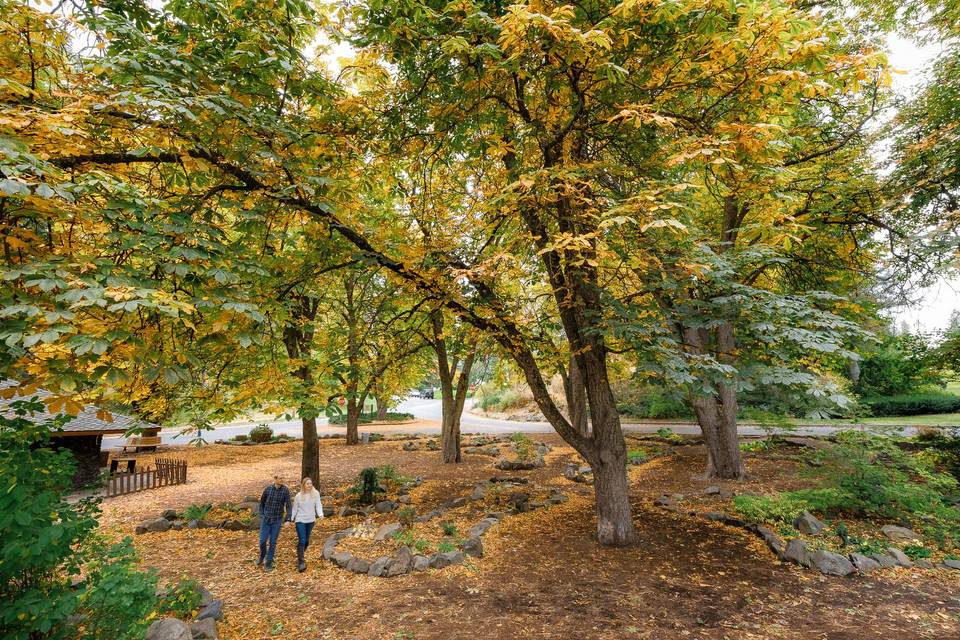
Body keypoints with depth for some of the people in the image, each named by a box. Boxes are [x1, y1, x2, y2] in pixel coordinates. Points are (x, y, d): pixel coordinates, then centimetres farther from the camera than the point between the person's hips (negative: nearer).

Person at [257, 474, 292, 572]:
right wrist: (261, 515, 6)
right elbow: (262, 502, 9)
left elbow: (288, 506, -11)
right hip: (266, 519, 1)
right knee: (263, 541, 4)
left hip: (277, 520, -1)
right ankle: (262, 557, 34)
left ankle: (268, 563, 19)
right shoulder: (268, 489, -8)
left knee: (272, 542, 4)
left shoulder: (285, 490, -12)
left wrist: (287, 520, -17)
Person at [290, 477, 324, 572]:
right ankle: (301, 562, -7)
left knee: (306, 541, 15)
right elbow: (295, 508, 2)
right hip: (300, 520, -3)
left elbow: (318, 505, -7)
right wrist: (291, 518, 1)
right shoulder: (299, 495, -8)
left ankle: (300, 557, 38)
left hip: (310, 520, 3)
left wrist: (320, 514, -23)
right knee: (301, 541, -10)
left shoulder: (316, 494, -7)